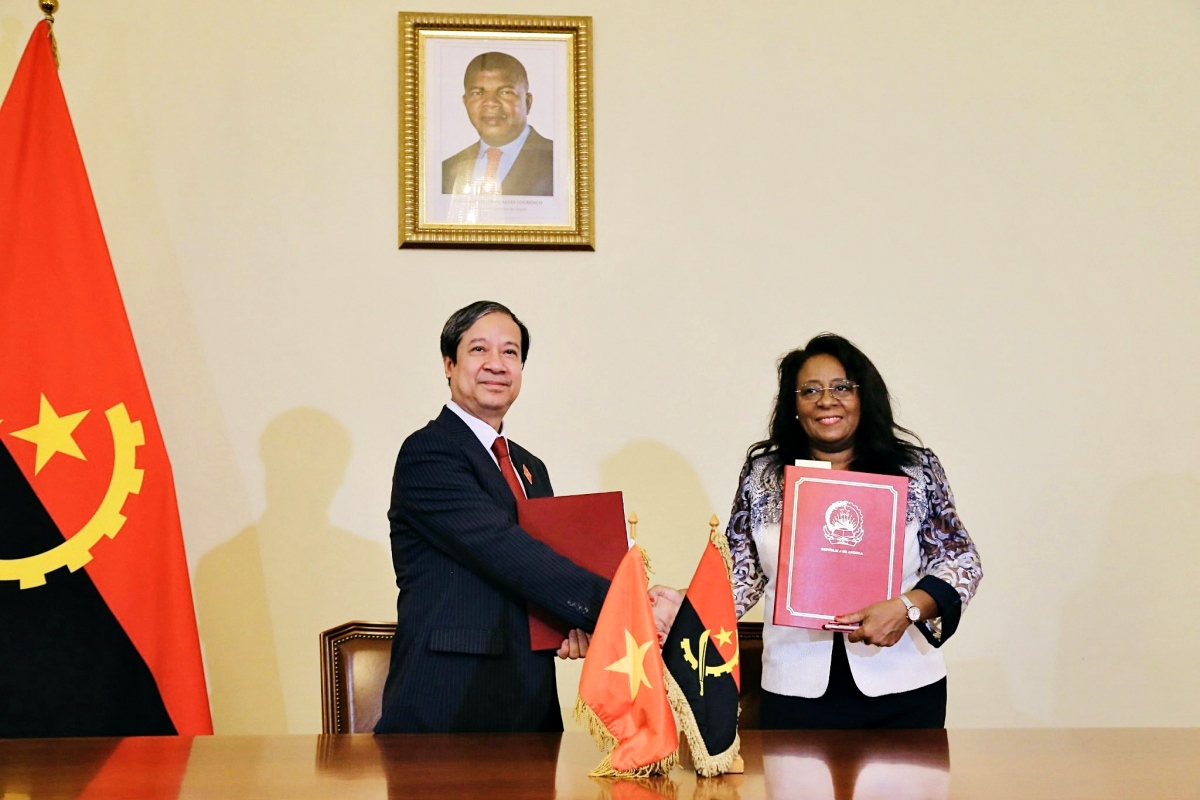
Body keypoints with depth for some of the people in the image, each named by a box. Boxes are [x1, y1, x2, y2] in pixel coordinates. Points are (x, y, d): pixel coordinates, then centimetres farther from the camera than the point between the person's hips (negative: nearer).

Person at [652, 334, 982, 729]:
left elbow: (960, 562, 0)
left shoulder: (915, 468, 1)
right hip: (796, 691, 0)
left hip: (903, 692, 0)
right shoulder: (763, 472, 4)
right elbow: (740, 573, 6)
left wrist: (907, 607, -18)